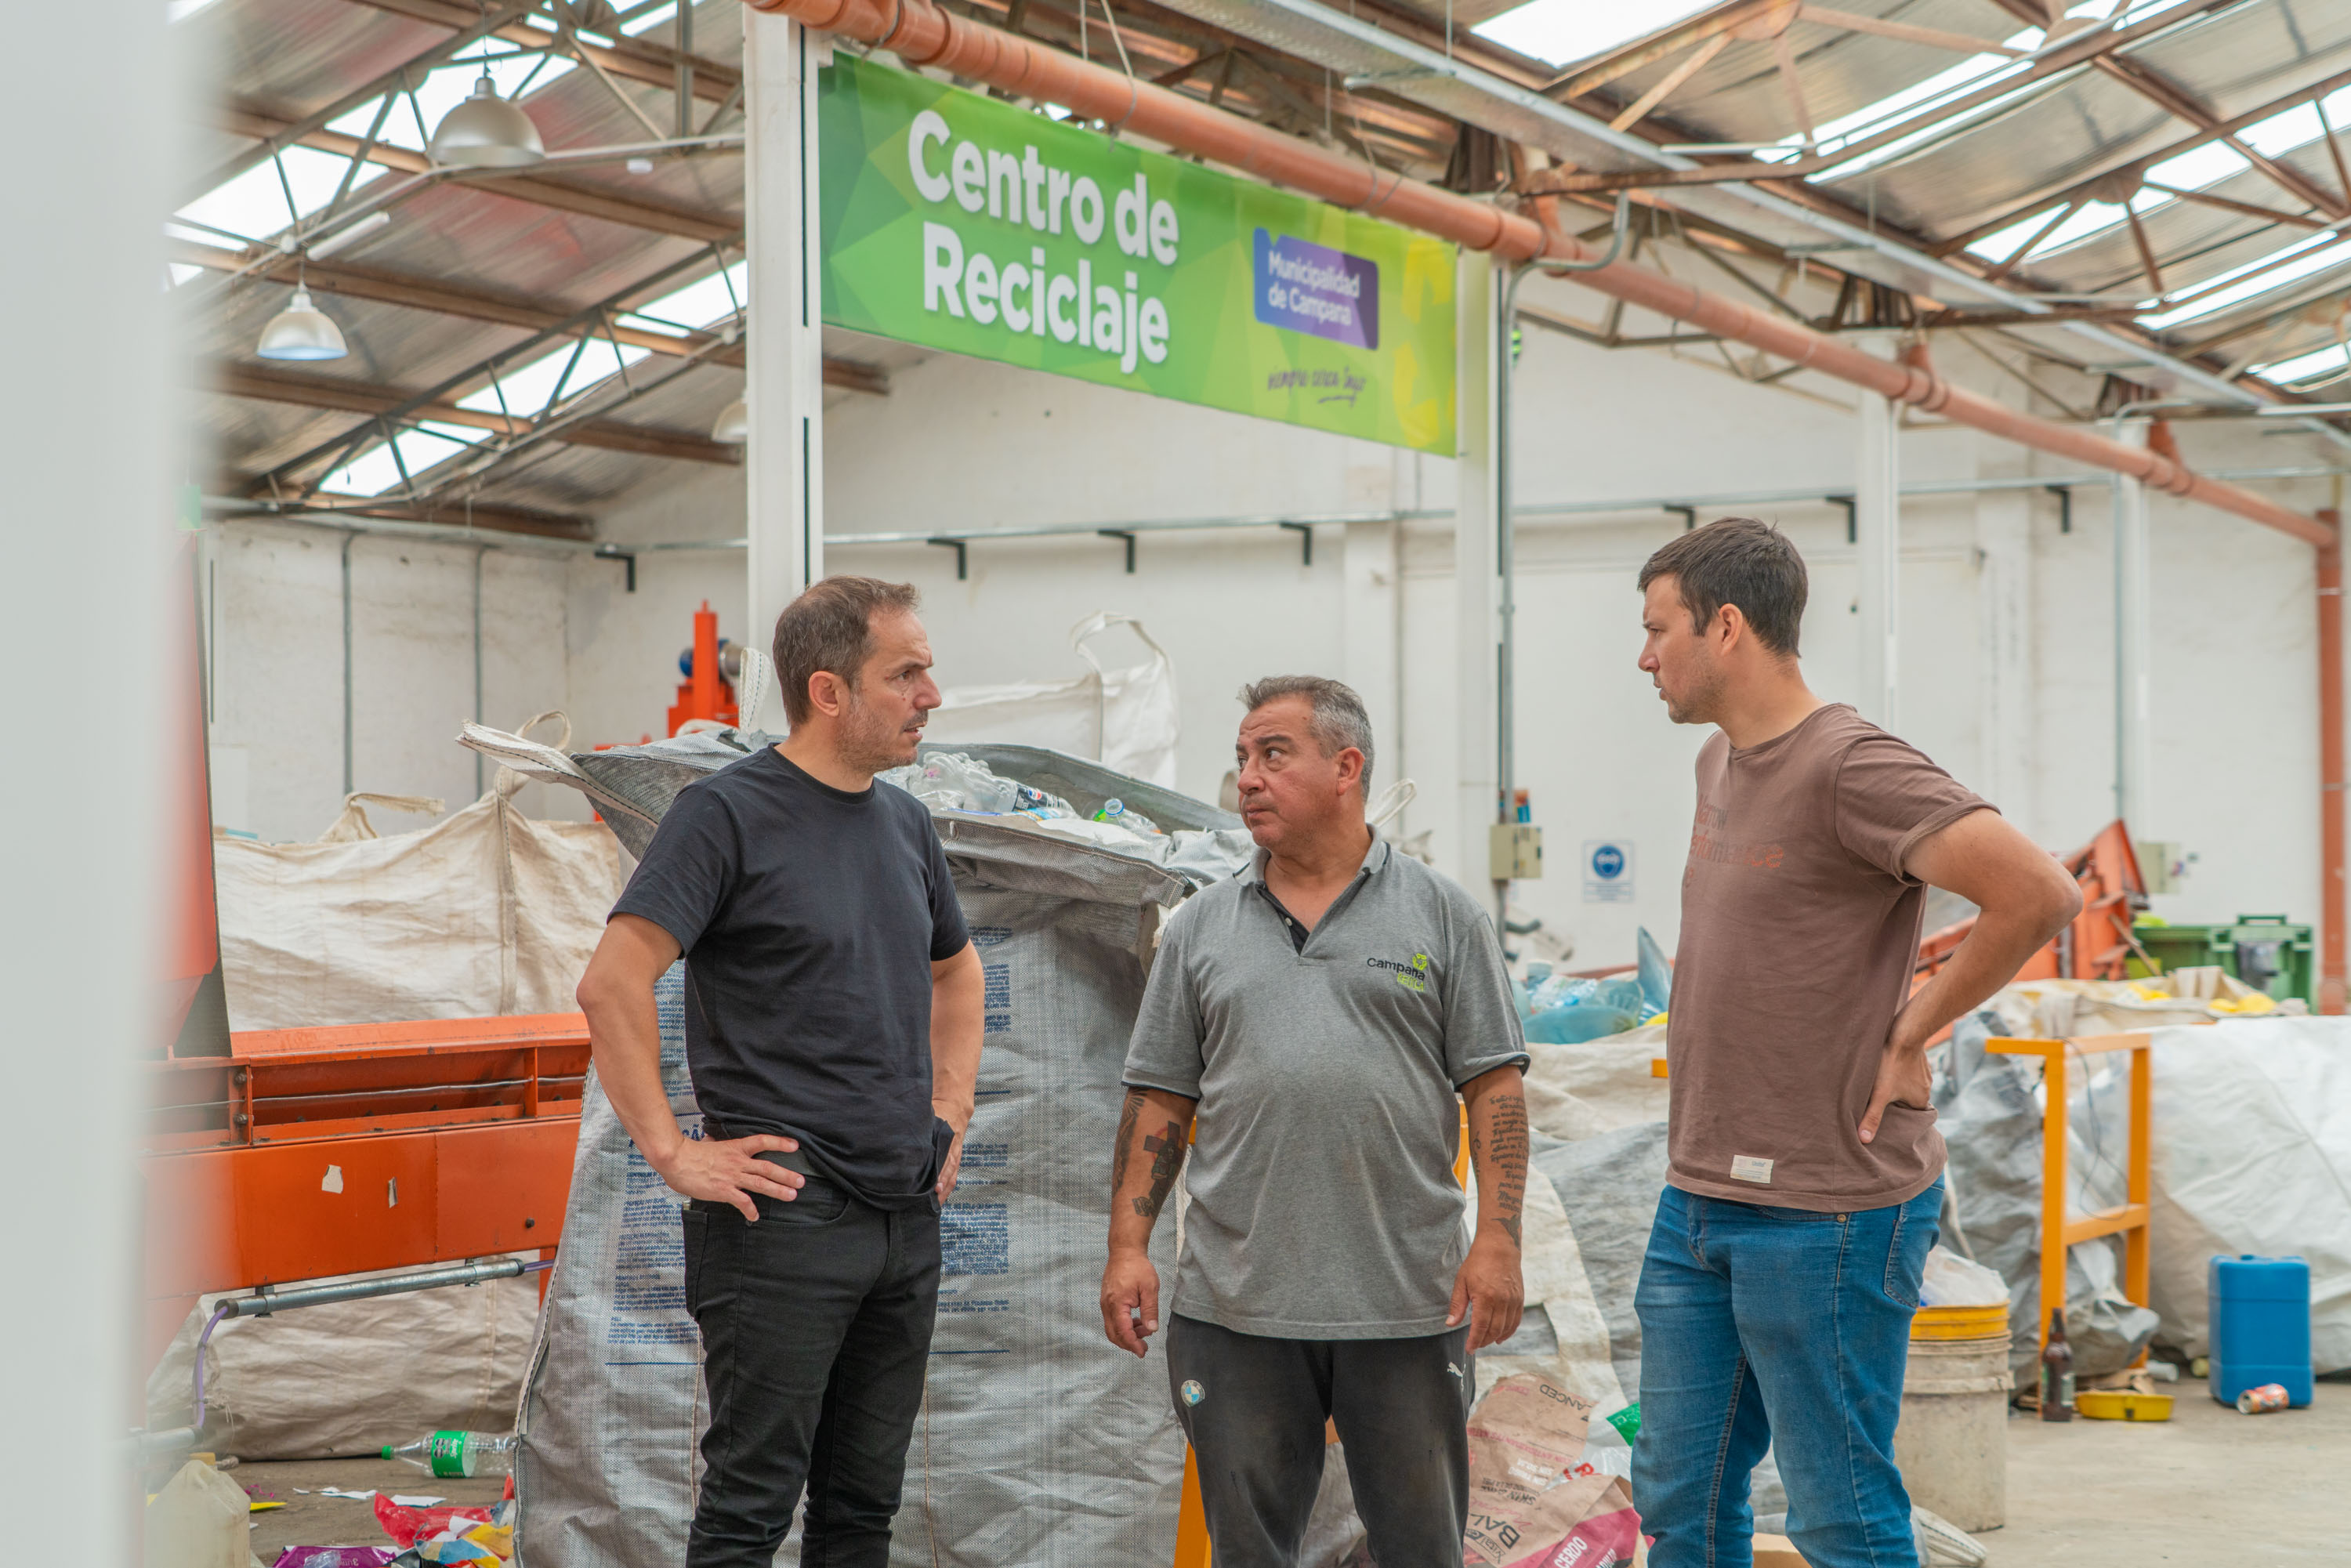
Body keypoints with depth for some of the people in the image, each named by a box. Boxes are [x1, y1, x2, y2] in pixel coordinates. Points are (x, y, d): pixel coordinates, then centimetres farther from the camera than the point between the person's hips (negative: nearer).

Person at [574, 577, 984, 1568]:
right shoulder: (728, 812, -9)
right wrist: (673, 1154, -17)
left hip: (909, 1217, 7)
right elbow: (611, 985, -17)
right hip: (784, 1216, -7)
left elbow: (956, 972, 30)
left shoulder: (905, 824, 13)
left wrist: (951, 1114, 18)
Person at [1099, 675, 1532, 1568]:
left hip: (1408, 1303, -2)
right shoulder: (1201, 930, 10)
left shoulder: (1442, 915, 4)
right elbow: (1159, 1101, 10)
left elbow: (1494, 1086, 1)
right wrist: (1127, 1247, 1)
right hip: (1236, 1308, 2)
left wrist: (1498, 1240, -8)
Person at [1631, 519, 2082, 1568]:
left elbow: (2039, 893, -25)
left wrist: (1910, 1035, -15)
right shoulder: (1718, 762, 13)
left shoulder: (1850, 766, -16)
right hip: (1697, 1204, 9)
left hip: (1824, 1211, -9)